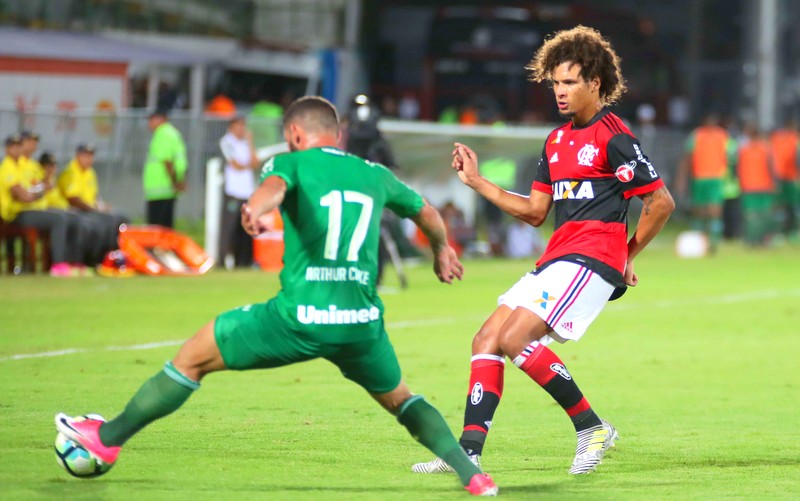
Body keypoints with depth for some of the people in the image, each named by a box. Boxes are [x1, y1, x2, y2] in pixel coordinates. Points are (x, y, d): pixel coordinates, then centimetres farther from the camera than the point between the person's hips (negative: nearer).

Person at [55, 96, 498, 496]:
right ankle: (472, 475, 13)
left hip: (299, 316, -4)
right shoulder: (375, 175, 19)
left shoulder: (292, 163, 7)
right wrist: (442, 251, 59)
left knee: (194, 356, 13)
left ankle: (108, 438, 18)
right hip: (361, 321, 4)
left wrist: (255, 207, -43)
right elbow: (427, 214, 36)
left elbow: (275, 186, -19)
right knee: (398, 399, 29)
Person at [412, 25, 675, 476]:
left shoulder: (614, 138, -9)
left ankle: (592, 427, -9)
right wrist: (476, 181, 14)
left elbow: (662, 202, -9)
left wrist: (627, 257, -2)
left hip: (590, 261, -9)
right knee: (487, 339, 1)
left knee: (515, 340, -20)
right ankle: (469, 451, -1)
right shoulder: (557, 141, 18)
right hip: (555, 261, 9)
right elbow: (535, 211, 20)